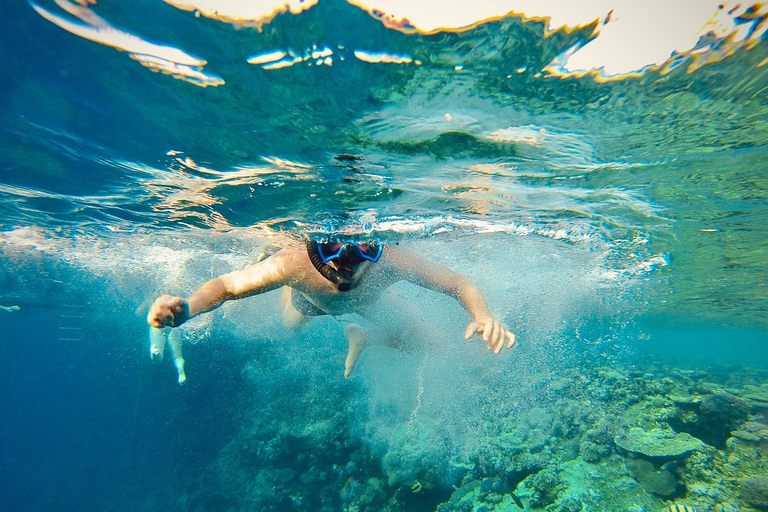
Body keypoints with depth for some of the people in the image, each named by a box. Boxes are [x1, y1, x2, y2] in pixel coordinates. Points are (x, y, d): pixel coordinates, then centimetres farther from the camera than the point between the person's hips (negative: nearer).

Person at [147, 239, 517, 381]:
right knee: (289, 326, 29)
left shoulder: (391, 262, -46)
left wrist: (482, 314, -54)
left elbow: (459, 284, -32)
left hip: (367, 302, 1)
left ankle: (360, 336, 31)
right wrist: (186, 309, -53)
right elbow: (226, 285, -32)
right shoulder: (295, 264, -47)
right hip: (311, 301, 0)